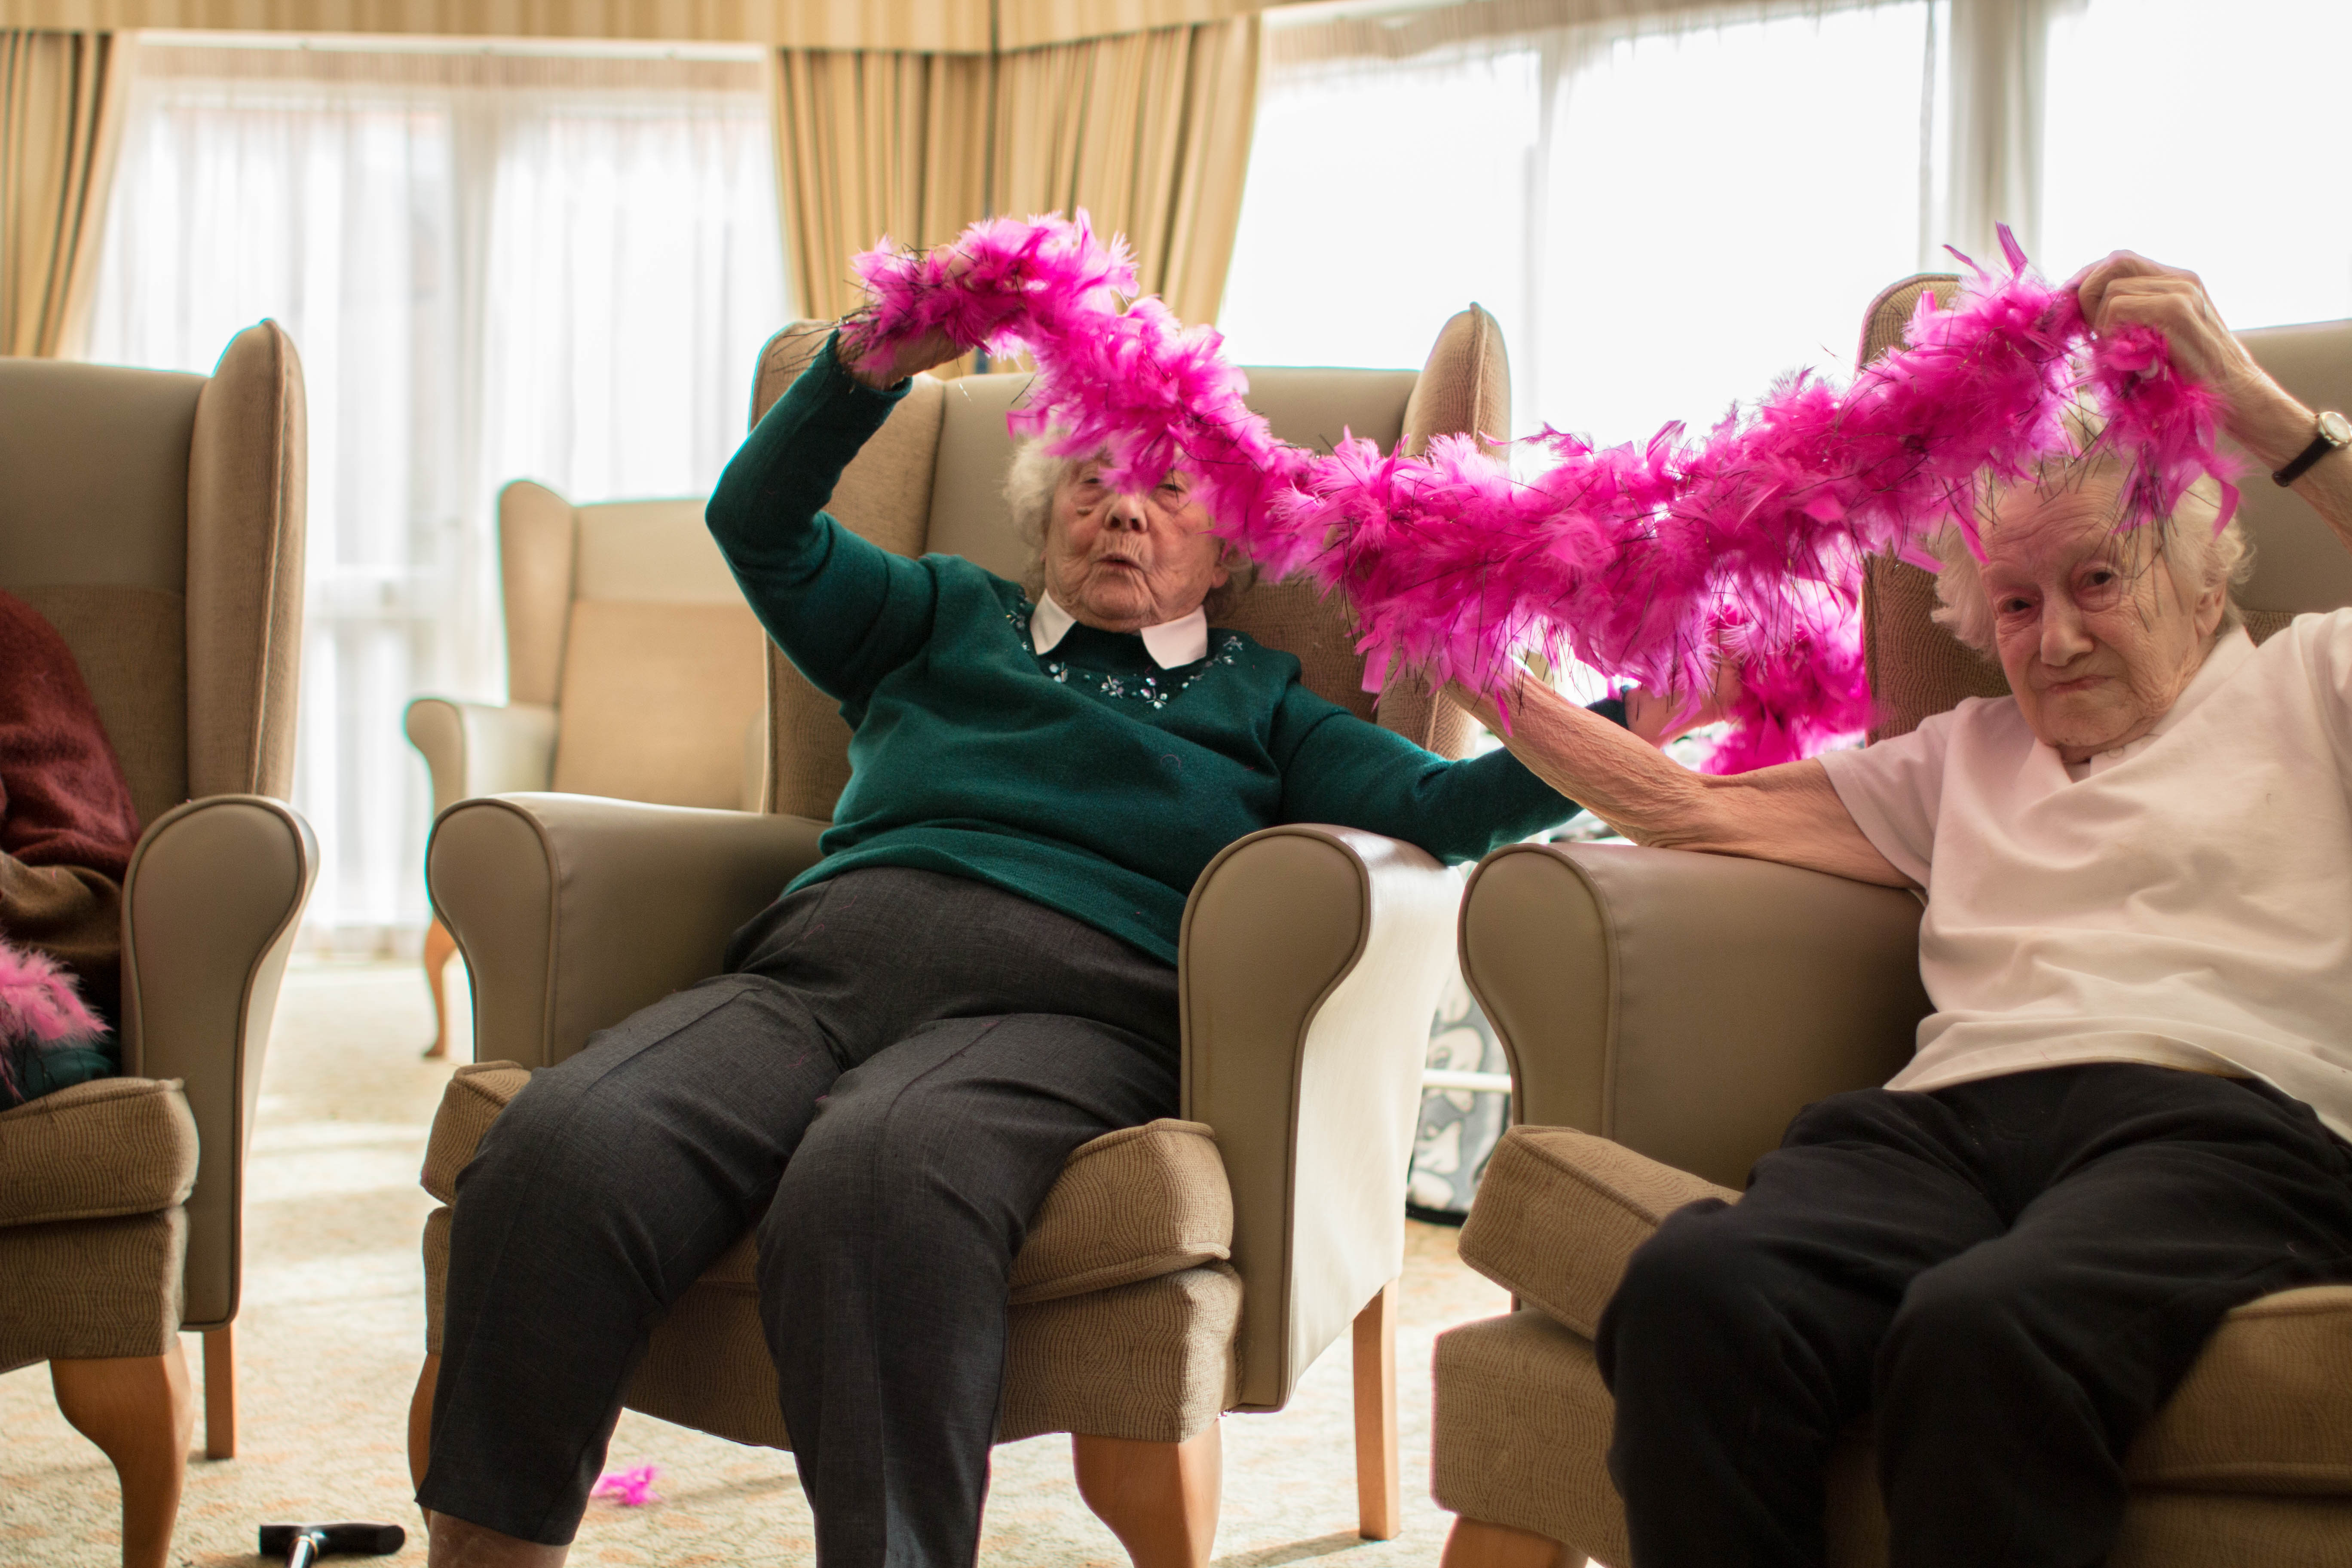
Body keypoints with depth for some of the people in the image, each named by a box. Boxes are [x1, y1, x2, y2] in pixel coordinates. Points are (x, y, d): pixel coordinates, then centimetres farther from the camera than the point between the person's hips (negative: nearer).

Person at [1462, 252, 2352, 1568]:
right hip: (1953, 1121, 4)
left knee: (1982, 1331, -41)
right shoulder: (1972, 756, 35)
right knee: (1698, 1287, -33)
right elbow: (1694, 807, 31)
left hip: (2225, 1120, -4)